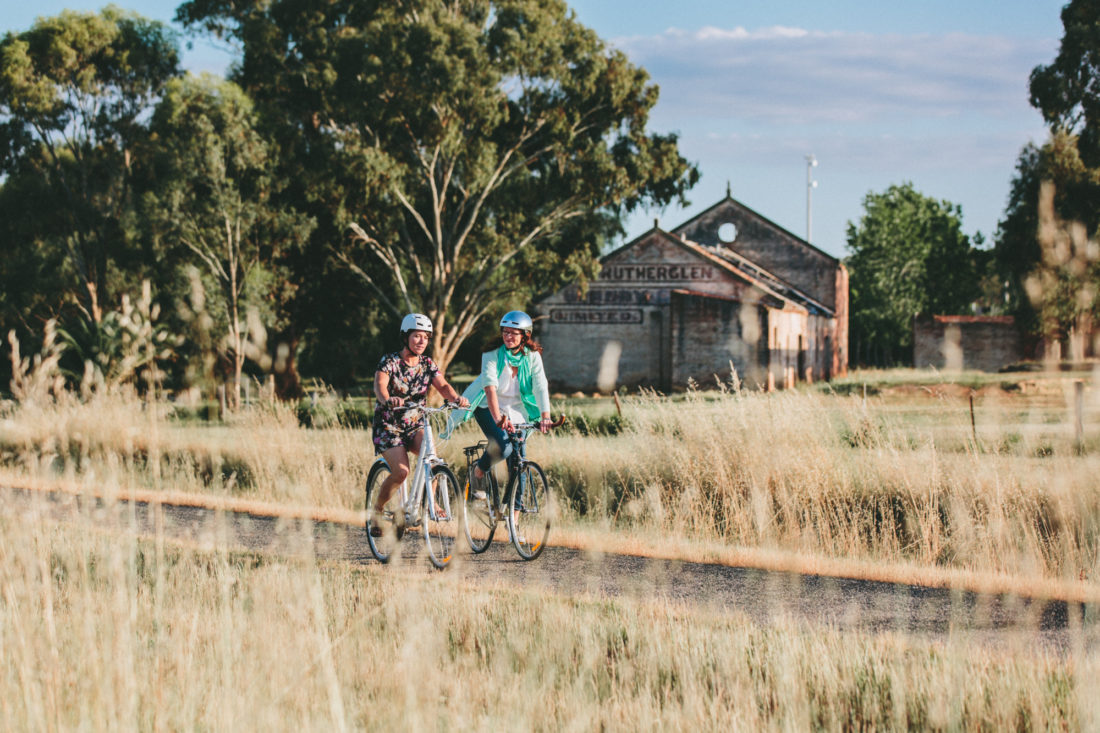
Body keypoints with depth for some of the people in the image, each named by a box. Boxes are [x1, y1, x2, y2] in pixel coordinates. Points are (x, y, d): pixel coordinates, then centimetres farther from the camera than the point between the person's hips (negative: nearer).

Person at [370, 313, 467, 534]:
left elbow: (442, 386, -11)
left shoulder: (428, 364, 3)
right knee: (401, 471, -23)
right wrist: (388, 399, -52)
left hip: (414, 425, 4)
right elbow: (379, 386, -29)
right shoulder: (390, 362, -11)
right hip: (388, 425, -4)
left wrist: (456, 397, -34)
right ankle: (376, 510, 0)